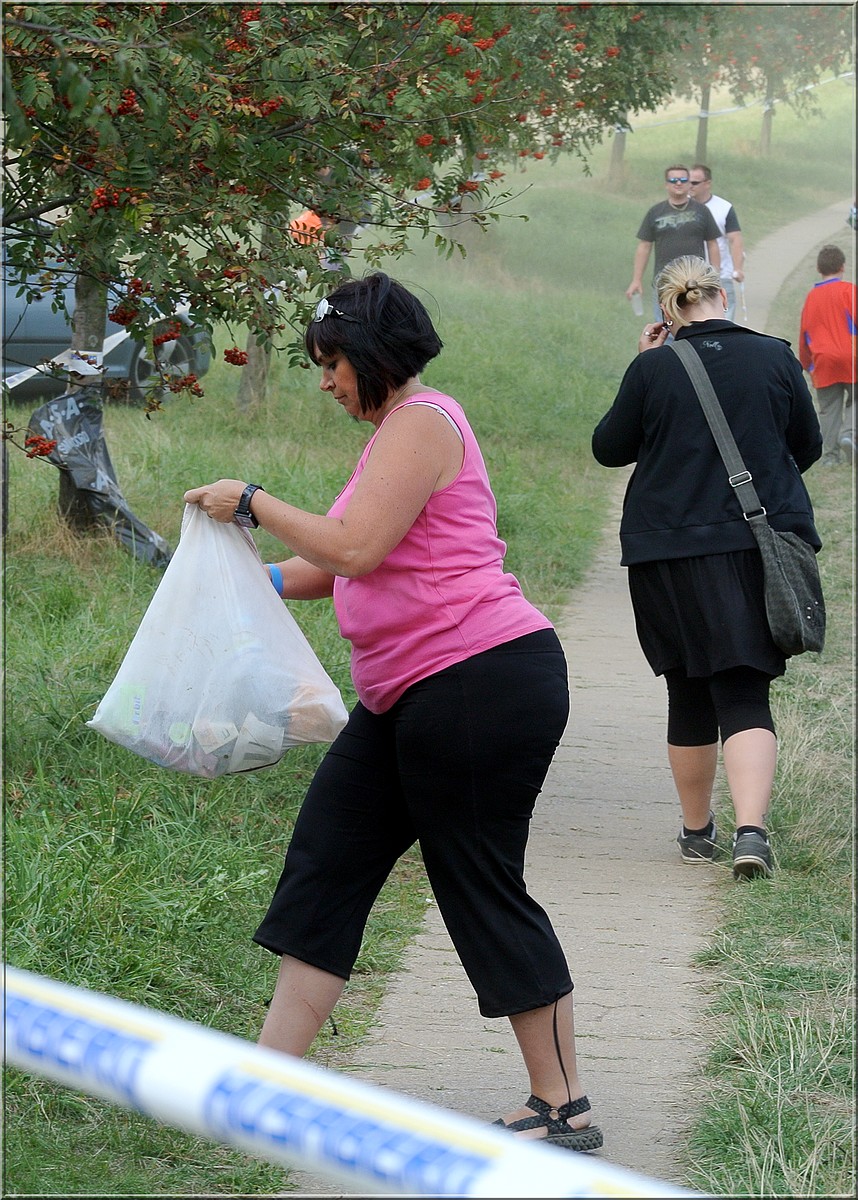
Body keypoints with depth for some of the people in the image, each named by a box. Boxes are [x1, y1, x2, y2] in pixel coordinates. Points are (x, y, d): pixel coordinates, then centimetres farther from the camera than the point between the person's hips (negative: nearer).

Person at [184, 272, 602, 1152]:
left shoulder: (421, 422, -12)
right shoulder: (398, 429, 20)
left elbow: (357, 549, -20)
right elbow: (356, 564, 26)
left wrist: (252, 504, -11)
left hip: (484, 683, -11)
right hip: (412, 699, 11)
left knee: (483, 891, -4)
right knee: (325, 857, 9)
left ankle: (563, 1109, 5)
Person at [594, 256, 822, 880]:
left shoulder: (653, 368, -5)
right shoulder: (774, 357, -1)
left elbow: (609, 448, 6)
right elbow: (808, 447, 11)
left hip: (670, 552, 0)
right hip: (761, 545, 0)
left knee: (689, 694, 13)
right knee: (745, 693, -2)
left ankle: (697, 830, 24)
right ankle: (752, 829, -21)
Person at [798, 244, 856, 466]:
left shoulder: (811, 297, 12)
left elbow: (804, 335, 17)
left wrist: (807, 364, 27)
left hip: (823, 364, 3)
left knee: (829, 409, 7)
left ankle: (830, 453, 3)